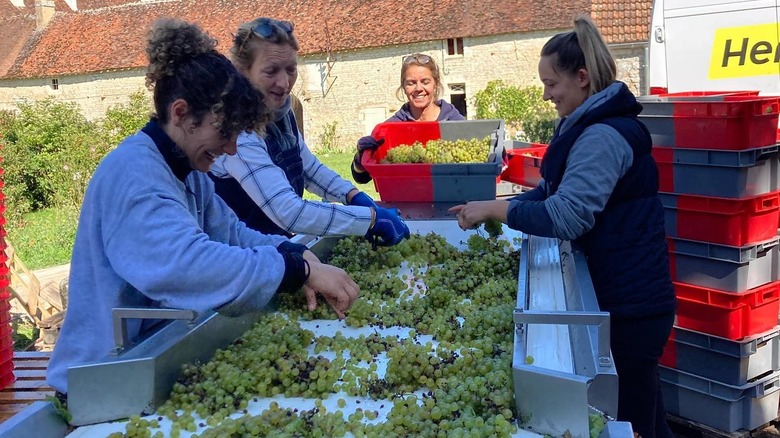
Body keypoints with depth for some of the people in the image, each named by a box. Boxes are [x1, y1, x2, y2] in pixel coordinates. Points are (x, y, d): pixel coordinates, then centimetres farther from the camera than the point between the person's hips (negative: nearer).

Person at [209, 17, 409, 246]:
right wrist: (373, 218, -26)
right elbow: (289, 212, -30)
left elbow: (308, 167, 15)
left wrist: (355, 196, -1)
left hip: (275, 245, 7)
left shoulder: (281, 111, 0)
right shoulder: (236, 129, -23)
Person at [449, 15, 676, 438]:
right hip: (623, 293, 10)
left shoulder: (604, 136, -22)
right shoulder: (589, 125, 11)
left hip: (629, 301, -10)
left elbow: (568, 215, -30)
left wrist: (495, 208, -22)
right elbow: (552, 190, 15)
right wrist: (499, 208, 1)